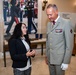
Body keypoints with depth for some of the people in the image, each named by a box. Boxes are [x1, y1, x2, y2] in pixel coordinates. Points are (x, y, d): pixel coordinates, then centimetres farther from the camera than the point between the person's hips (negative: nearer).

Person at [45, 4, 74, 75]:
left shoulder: (66, 23, -13)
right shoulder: (48, 24, 8)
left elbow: (69, 44, -13)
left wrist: (66, 61, -13)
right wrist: (46, 56, 13)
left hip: (60, 58, -5)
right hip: (50, 58, 5)